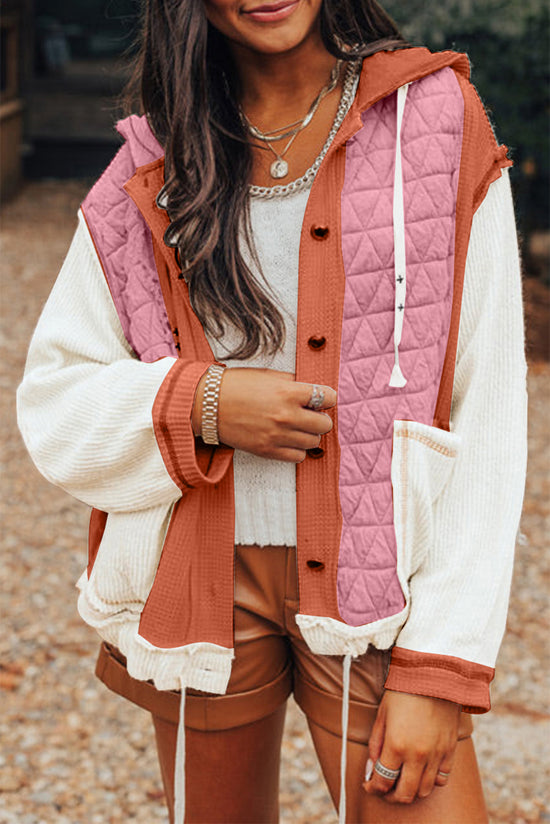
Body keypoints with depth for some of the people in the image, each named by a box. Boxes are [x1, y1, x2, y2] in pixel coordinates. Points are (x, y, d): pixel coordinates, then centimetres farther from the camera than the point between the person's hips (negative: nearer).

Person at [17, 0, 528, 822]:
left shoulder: (438, 124, -3)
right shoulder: (153, 173, 4)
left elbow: (487, 419, -6)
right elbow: (52, 399, 7)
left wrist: (439, 668, -12)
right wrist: (199, 403, -13)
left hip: (375, 594, -2)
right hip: (204, 591, 2)